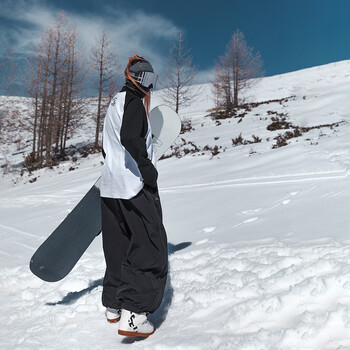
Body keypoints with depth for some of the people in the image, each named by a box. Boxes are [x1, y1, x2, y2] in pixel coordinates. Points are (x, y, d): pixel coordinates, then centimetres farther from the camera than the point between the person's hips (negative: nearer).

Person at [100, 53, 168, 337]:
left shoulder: (116, 102, 21)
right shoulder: (134, 100, -8)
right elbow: (130, 138, -26)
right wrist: (148, 168, -18)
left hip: (111, 186, 10)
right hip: (135, 186, -10)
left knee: (119, 245, 16)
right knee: (150, 247, -5)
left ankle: (113, 305, 27)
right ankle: (133, 314, -9)